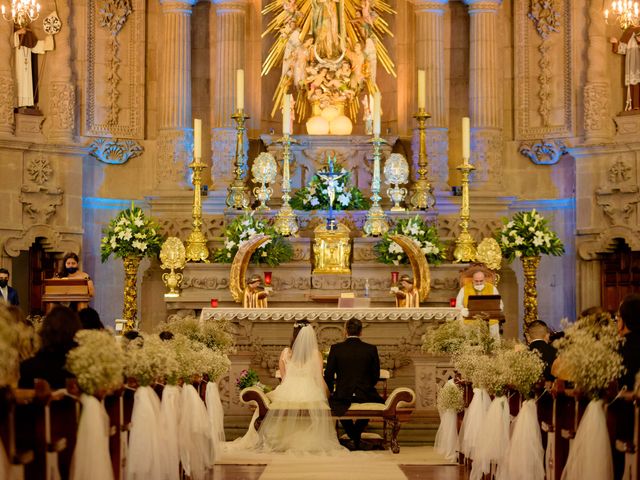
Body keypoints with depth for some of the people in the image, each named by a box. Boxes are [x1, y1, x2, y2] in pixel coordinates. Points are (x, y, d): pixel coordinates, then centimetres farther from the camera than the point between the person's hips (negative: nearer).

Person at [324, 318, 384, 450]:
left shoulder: (335, 348, -4)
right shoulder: (371, 349, -1)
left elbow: (328, 375, -1)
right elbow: (375, 376, 5)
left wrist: (331, 391, 17)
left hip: (342, 396, -1)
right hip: (366, 396, 1)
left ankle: (355, 439, 21)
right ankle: (356, 435, 32)